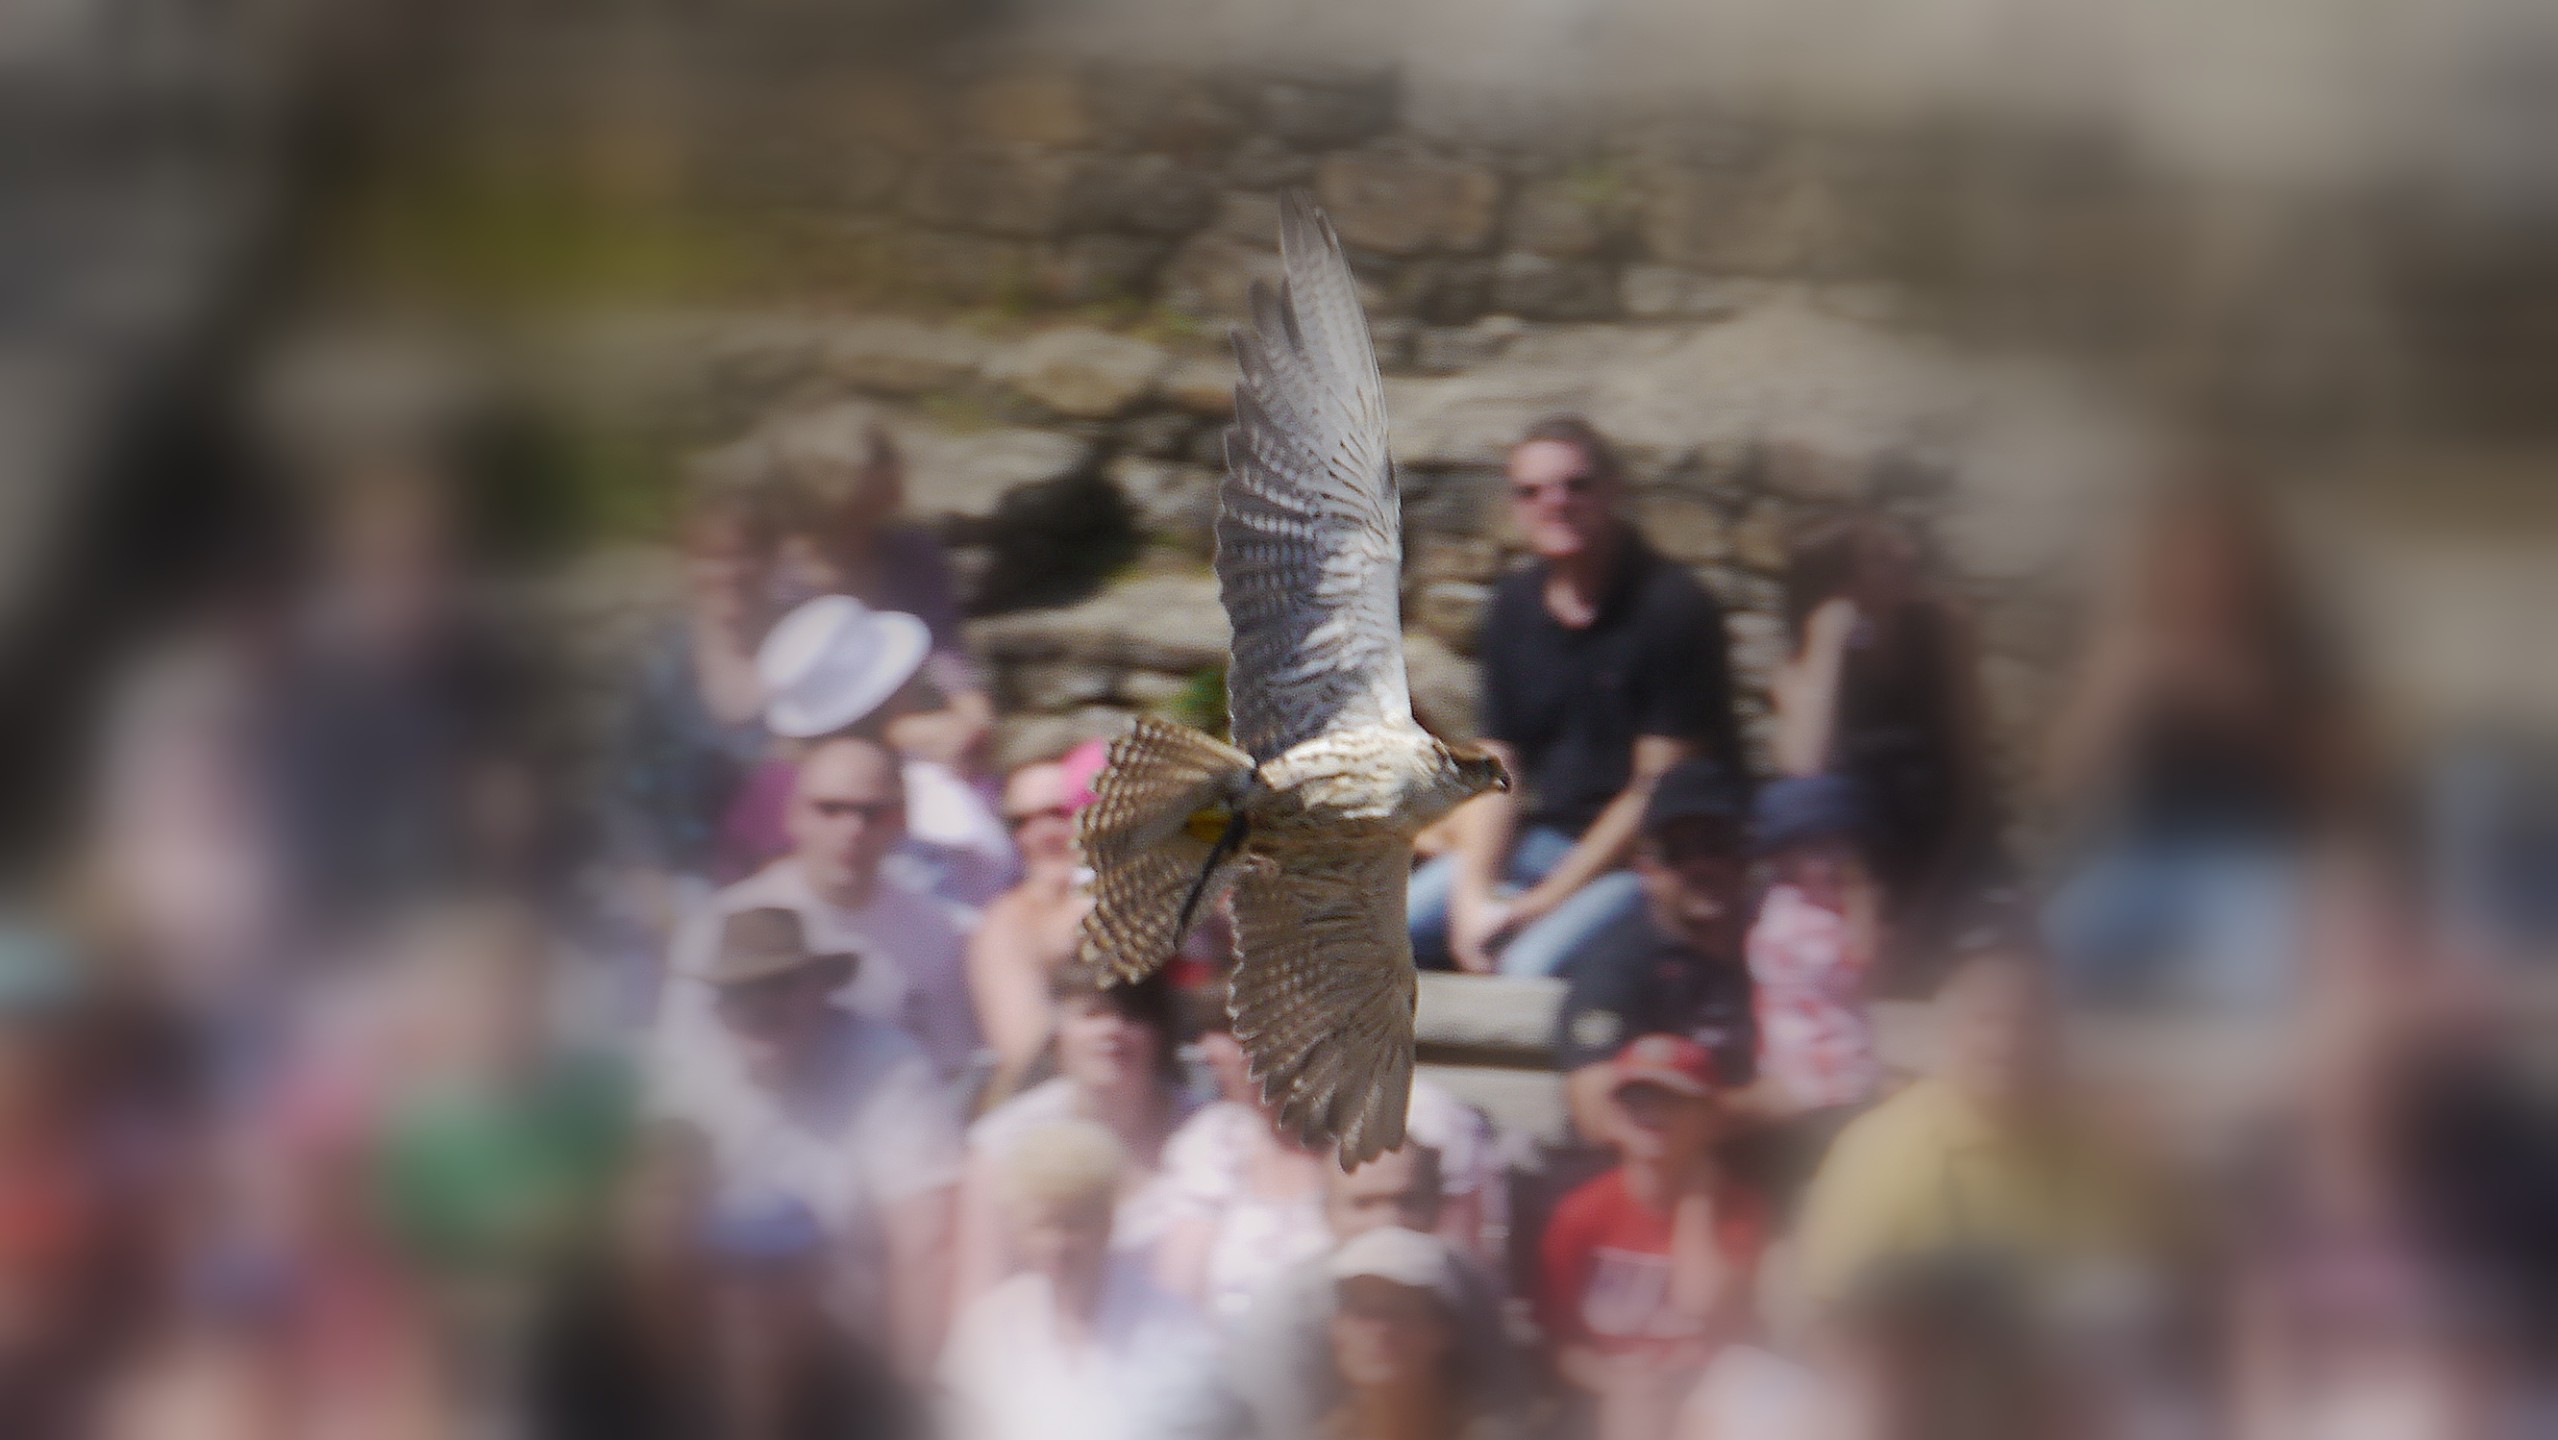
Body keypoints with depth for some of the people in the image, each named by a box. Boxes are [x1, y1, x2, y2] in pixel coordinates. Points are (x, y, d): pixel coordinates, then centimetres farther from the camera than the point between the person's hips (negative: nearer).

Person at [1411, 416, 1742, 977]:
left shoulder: (1673, 608, -13)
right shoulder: (1516, 606, 7)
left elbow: (1658, 788, -15)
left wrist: (1541, 904, -16)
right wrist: (1473, 894, -10)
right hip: (1547, 835, 7)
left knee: (1536, 961, -32)